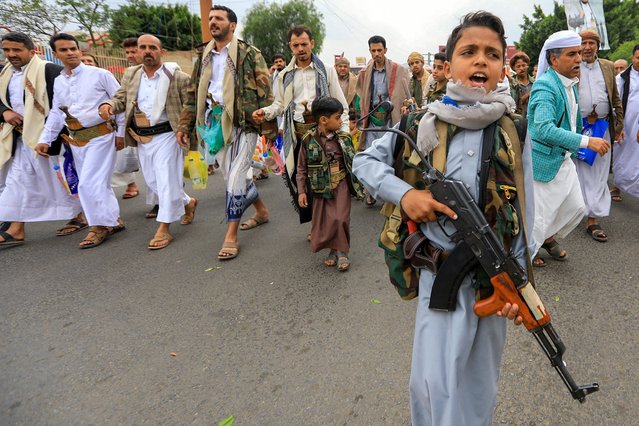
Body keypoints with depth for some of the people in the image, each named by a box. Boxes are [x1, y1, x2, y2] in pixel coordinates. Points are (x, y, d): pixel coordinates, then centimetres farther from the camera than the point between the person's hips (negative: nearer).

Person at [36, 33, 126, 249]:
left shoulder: (100, 75, -4)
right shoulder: (58, 82, 12)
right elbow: (56, 112, 15)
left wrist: (120, 133, -5)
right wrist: (45, 140, 8)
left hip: (100, 135, -6)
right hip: (76, 139, 6)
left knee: (89, 184, -10)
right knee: (98, 183, 10)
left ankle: (100, 226, 4)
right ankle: (113, 220, 22)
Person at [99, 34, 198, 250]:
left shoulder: (178, 76, -9)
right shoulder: (131, 74, 8)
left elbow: (191, 105, -7)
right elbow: (121, 98, 13)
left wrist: (184, 129, -15)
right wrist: (108, 105, -9)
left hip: (166, 135, -6)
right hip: (141, 138, 7)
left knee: (166, 181, -4)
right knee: (152, 181, 15)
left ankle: (163, 230, 4)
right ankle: (187, 203, 36)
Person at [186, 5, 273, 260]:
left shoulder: (249, 54, -3)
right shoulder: (205, 56, 14)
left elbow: (266, 92, -6)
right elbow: (195, 92, 17)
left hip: (244, 123, -6)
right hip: (215, 123, 6)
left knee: (236, 178, -10)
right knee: (233, 175, 12)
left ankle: (231, 236, 0)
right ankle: (261, 211, 35)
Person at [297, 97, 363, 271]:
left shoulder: (343, 138, -2)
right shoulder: (308, 139, -7)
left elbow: (354, 162, 7)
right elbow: (302, 168, -1)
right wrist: (301, 191, -4)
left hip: (340, 185, 0)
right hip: (321, 188, 0)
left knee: (340, 219, -11)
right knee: (322, 222, 5)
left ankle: (342, 252, 9)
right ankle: (333, 250, 27)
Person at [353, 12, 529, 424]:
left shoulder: (514, 131, -1)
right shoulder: (426, 124, -3)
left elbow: (524, 212, 2)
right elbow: (365, 160, 2)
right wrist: (404, 193, -15)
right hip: (441, 269, -1)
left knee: (479, 381, 18)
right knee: (433, 384, 0)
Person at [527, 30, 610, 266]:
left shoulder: (570, 83, 8)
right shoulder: (545, 85, -21)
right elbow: (544, 129, -34)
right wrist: (586, 141, -36)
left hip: (563, 159, 9)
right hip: (544, 161, -9)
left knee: (576, 208, 16)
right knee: (540, 214, 3)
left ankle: (548, 237, 39)